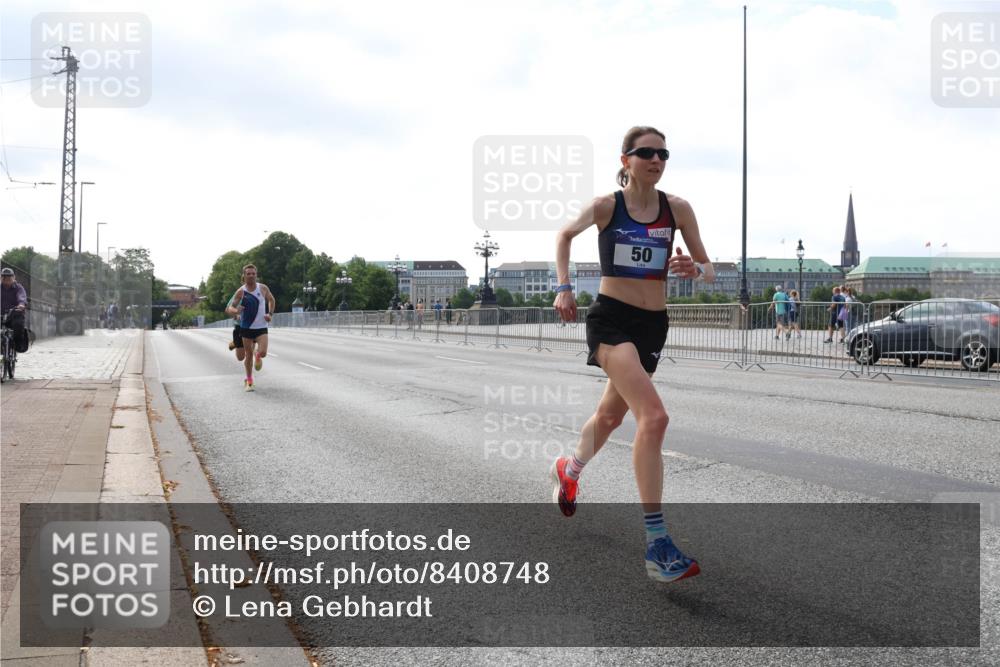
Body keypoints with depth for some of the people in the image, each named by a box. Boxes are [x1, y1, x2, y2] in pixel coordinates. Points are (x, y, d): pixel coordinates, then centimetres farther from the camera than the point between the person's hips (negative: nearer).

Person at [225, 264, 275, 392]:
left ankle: (258, 357, 23)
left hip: (261, 327, 0)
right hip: (246, 328, 0)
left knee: (263, 352, -16)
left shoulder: (263, 288, -2)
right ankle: (249, 381, 22)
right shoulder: (241, 292, -6)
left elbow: (271, 300, 17)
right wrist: (236, 311, -31)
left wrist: (269, 313, 1)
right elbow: (229, 308, -7)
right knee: (249, 355, 4)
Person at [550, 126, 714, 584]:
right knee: (653, 416, -24)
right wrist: (564, 287, 3)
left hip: (653, 324, 5)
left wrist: (694, 269, -16)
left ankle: (569, 470, 56)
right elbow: (565, 235, 14)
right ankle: (657, 545, -23)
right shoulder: (606, 206, -5)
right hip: (611, 319, -5)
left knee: (611, 415, 23)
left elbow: (709, 270, 7)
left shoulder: (677, 208, 1)